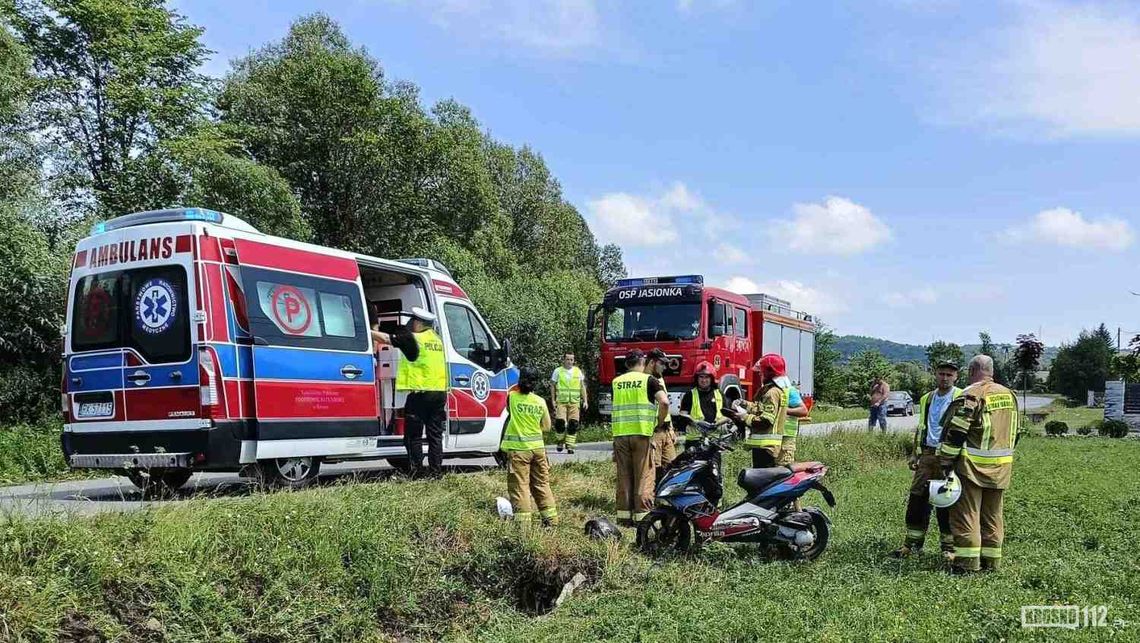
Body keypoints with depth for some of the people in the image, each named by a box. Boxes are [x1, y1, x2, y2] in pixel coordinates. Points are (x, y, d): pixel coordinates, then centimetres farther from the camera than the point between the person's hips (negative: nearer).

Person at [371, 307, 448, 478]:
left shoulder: (413, 338, -7)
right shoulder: (437, 340, 15)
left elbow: (385, 338, -5)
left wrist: (367, 331, 4)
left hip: (420, 393, -7)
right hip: (440, 393, 7)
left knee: (413, 435, 1)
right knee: (435, 435, 10)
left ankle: (416, 472, -1)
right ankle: (436, 471, 11)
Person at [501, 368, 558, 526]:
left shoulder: (512, 397, -10)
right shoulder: (541, 402, -2)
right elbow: (547, 426, 7)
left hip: (518, 448, -4)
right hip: (537, 447, 4)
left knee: (519, 485, 1)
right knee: (541, 483, 15)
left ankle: (523, 520, -3)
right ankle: (551, 517, 20)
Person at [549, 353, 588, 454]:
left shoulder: (578, 371, 11)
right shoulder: (558, 371, 5)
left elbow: (582, 387, 14)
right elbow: (552, 386, 9)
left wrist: (585, 400, 8)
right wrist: (553, 400, 1)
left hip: (575, 402, 2)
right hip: (561, 401, -2)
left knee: (573, 424, -3)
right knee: (560, 422, -12)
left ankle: (570, 445, 5)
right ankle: (560, 441, 11)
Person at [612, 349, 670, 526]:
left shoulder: (616, 382, 12)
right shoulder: (649, 380, -2)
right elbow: (664, 402, -14)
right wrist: (660, 421, -1)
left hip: (620, 433, 4)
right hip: (642, 432, -4)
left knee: (624, 476, 9)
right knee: (644, 476, 1)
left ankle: (624, 514, 11)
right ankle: (642, 515, -1)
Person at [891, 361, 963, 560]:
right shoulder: (926, 399, 16)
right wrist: (914, 454, 17)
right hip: (926, 454, 6)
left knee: (947, 503, -1)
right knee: (917, 500, 6)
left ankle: (949, 546, 10)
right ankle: (913, 543, 15)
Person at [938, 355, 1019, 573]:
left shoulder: (971, 395, -13)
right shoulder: (1009, 395, 11)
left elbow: (955, 432, -16)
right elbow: (1014, 433, 19)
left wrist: (946, 462, -11)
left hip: (973, 466, -7)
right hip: (1001, 466, 7)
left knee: (966, 513, -2)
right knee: (992, 515, 14)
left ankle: (967, 562, -2)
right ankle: (991, 561, 19)